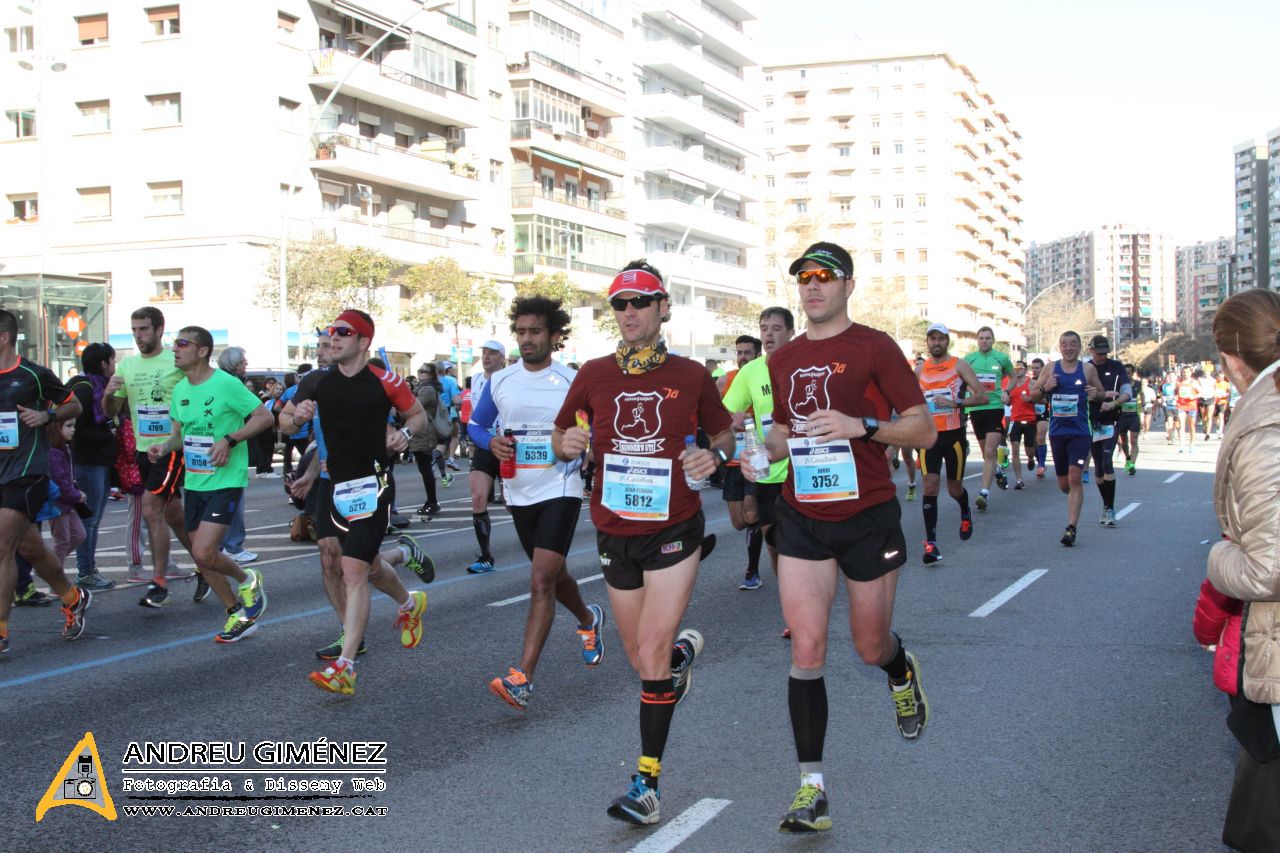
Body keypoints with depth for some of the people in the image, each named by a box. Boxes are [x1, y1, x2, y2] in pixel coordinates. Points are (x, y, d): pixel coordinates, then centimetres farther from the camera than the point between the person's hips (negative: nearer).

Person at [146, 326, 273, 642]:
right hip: (194, 482, 8)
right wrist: (164, 447, -3)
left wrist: (230, 440, -22)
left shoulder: (226, 384, -14)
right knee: (202, 558, 10)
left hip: (225, 481, -8)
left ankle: (247, 580, 13)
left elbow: (264, 417, -13)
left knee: (204, 552, -18)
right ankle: (239, 615, 26)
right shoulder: (180, 389, 8)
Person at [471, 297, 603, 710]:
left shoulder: (573, 383, -6)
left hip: (559, 491, -5)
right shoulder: (498, 381, 3)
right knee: (553, 576, 20)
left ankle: (522, 678, -19)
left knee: (541, 580, -16)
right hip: (519, 494, 5)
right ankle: (588, 619, 51)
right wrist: (491, 442, -9)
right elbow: (475, 425, 12)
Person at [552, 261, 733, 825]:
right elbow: (561, 439, 10)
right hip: (615, 533, 3)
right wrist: (566, 444, -14)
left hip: (674, 529, -3)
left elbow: (723, 432, 11)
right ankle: (684, 651, 49)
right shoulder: (593, 375, 1)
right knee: (641, 659, 12)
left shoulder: (691, 376, -2)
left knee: (651, 654, -11)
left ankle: (647, 783, -3)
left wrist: (714, 455, -12)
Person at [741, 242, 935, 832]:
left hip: (868, 517, -3)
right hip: (801, 519, 3)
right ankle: (812, 788, 0)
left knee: (870, 646, 10)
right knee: (806, 650, -6)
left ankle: (903, 673, 49)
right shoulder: (783, 360, 9)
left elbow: (924, 430, -8)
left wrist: (860, 425, -23)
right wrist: (763, 450, -1)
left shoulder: (873, 347, -7)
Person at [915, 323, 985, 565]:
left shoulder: (959, 365, -3)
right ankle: (931, 543, -10)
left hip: (954, 435, -2)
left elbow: (982, 397, -10)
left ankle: (965, 514, 45)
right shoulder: (920, 369, 8)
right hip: (930, 436, 2)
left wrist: (955, 403, -21)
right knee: (930, 487, -10)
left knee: (954, 489, 10)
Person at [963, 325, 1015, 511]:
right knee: (986, 451, 15)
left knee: (989, 452, -13)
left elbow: (1013, 377, 18)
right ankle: (997, 472, 47)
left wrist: (1006, 392, 1)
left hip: (995, 407, -3)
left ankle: (984, 493, -17)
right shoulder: (968, 359, 5)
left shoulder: (1002, 358, 3)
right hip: (976, 408, 3)